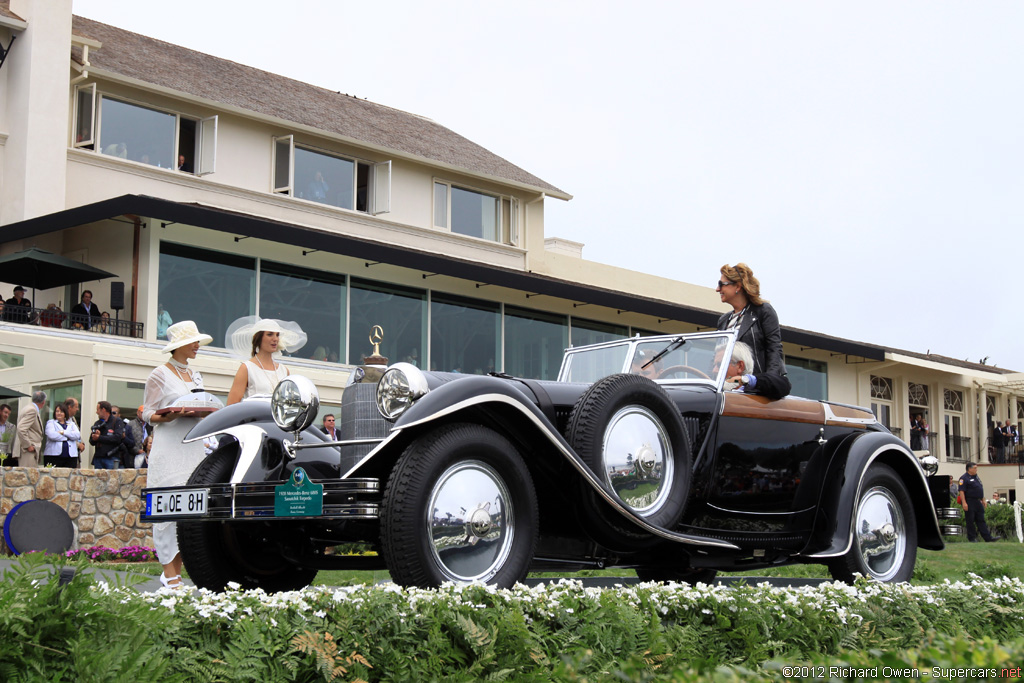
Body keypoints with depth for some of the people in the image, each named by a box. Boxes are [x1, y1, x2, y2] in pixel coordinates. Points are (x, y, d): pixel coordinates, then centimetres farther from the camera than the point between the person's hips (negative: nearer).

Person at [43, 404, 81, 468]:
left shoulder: (72, 424, 20)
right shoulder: (51, 423, 11)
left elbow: (77, 436, 0)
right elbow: (51, 435, -9)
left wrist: (63, 432, -9)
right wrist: (68, 437, -3)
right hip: (53, 455, -3)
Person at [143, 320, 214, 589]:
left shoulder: (195, 375, 20)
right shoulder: (160, 374, 0)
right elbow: (148, 413, -2)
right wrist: (171, 416, -20)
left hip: (194, 447, 7)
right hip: (169, 448, -6)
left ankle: (176, 568, 6)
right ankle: (169, 573, -7)